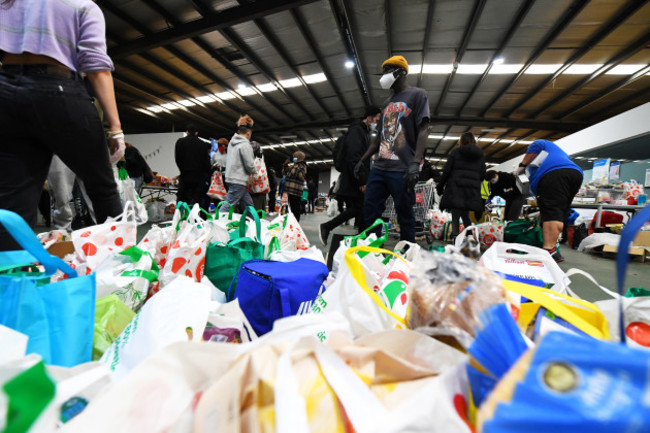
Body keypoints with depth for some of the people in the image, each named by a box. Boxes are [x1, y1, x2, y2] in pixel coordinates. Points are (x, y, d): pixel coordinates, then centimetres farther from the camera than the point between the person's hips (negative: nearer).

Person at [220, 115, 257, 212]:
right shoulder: (245, 144, -12)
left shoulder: (232, 142, 14)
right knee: (229, 205, -6)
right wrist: (254, 172, 5)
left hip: (231, 177, 9)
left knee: (248, 204, 15)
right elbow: (249, 164, -14)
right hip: (239, 180, -9)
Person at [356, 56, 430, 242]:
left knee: (405, 216, -3)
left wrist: (415, 163, -20)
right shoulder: (387, 103, 27)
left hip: (402, 170, -7)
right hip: (379, 167, 7)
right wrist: (363, 160, 18)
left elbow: (423, 131, -6)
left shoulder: (417, 94, 6)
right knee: (370, 210, 1)